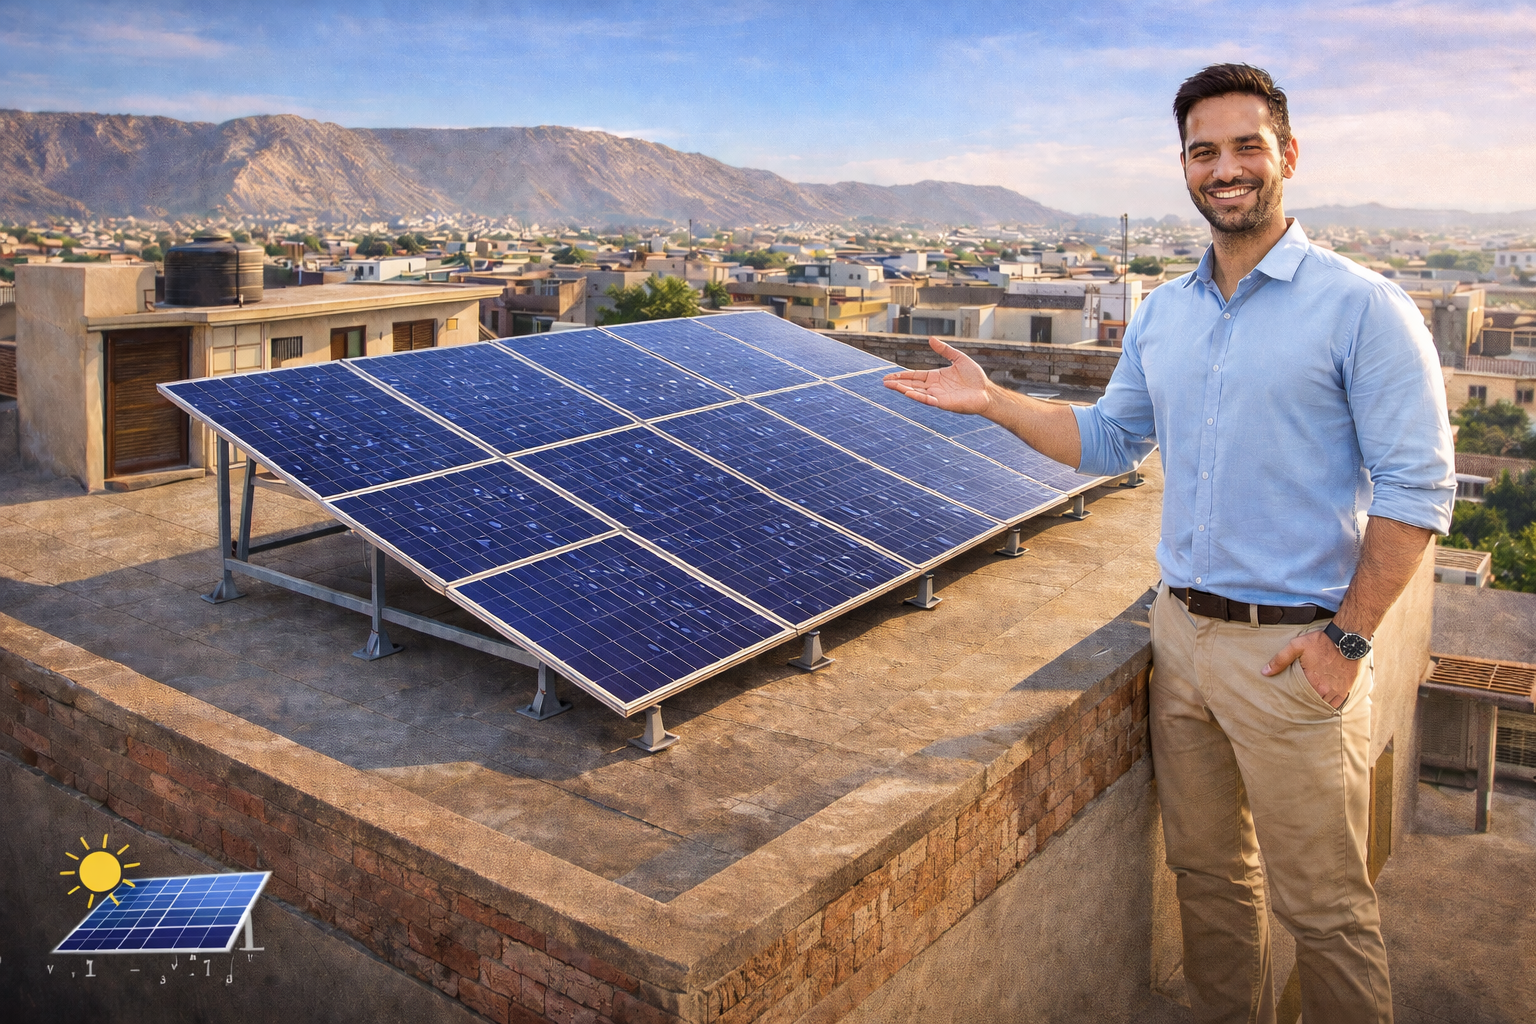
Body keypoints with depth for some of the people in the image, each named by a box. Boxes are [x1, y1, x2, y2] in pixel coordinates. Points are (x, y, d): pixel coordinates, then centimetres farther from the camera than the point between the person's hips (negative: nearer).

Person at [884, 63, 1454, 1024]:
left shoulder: (1363, 306, -10)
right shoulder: (1161, 314, 9)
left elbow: (1418, 488, -11)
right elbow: (1111, 440, 16)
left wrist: (1347, 638, -15)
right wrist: (991, 400, 6)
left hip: (1294, 652, -6)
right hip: (1181, 634, 6)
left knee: (1324, 908, 6)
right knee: (1208, 871, 19)